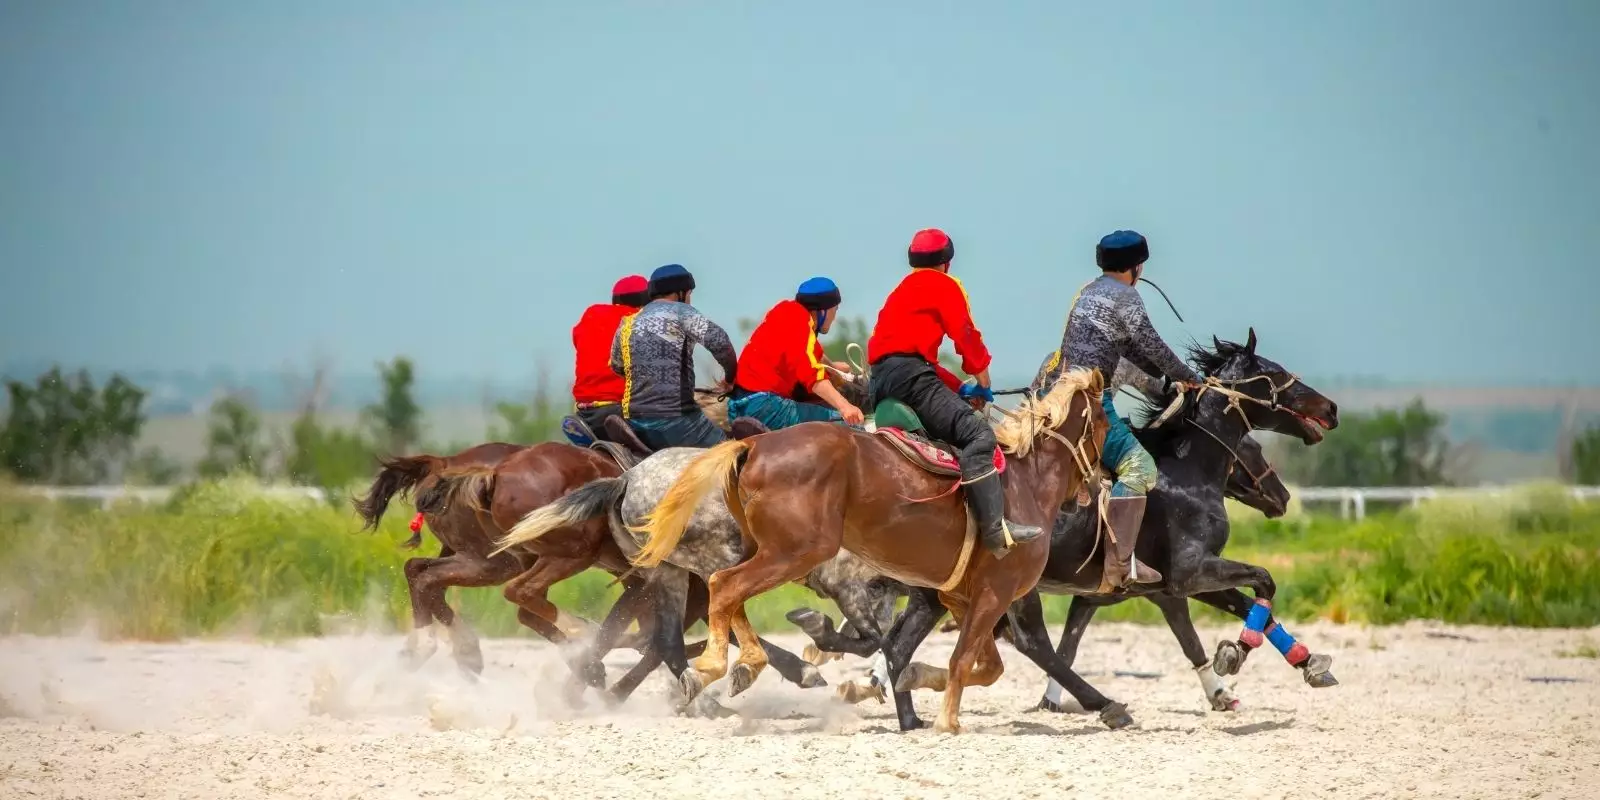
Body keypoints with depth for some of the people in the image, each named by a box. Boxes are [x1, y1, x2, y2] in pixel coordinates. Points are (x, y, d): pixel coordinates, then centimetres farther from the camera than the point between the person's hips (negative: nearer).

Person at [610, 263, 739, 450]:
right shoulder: (679, 311, -2)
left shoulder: (627, 324, 15)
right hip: (674, 418, -6)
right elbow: (717, 340, -14)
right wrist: (731, 376, 1)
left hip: (634, 422, 7)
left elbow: (617, 367, 26)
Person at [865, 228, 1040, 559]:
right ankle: (995, 528, -31)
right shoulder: (944, 285, 5)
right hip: (908, 374, -10)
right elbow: (967, 339, 0)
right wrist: (984, 387, 14)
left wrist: (961, 388, 23)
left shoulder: (904, 291, 31)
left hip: (881, 379, 10)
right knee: (977, 434, -19)